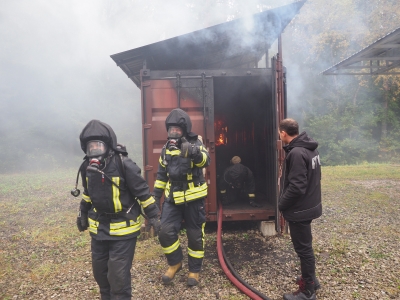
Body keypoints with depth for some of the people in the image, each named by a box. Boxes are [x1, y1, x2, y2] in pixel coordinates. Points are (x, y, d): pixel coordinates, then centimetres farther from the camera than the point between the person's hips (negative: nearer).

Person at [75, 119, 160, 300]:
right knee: (99, 270, 20)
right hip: (99, 227, 7)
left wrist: (154, 216, -13)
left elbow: (143, 192, -15)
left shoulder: (123, 164, -21)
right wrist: (83, 215, 22)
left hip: (123, 228, -6)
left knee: (119, 273, -2)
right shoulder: (88, 166, -1)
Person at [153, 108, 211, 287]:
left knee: (195, 235, 6)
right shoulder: (166, 148, 6)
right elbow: (161, 175, 14)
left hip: (193, 198, -4)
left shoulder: (195, 144, -9)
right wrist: (155, 197, 11)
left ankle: (194, 270, 27)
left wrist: (194, 153, -52)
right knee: (165, 232, -3)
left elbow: (205, 160, -31)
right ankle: (175, 263, 22)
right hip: (172, 198, 4)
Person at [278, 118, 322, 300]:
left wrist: (282, 204, -13)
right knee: (305, 246, 24)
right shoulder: (310, 148, 6)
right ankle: (310, 279, 40)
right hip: (309, 205, 10)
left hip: (300, 209, -10)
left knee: (303, 248, 4)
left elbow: (296, 187, -28)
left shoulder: (296, 153, -25)